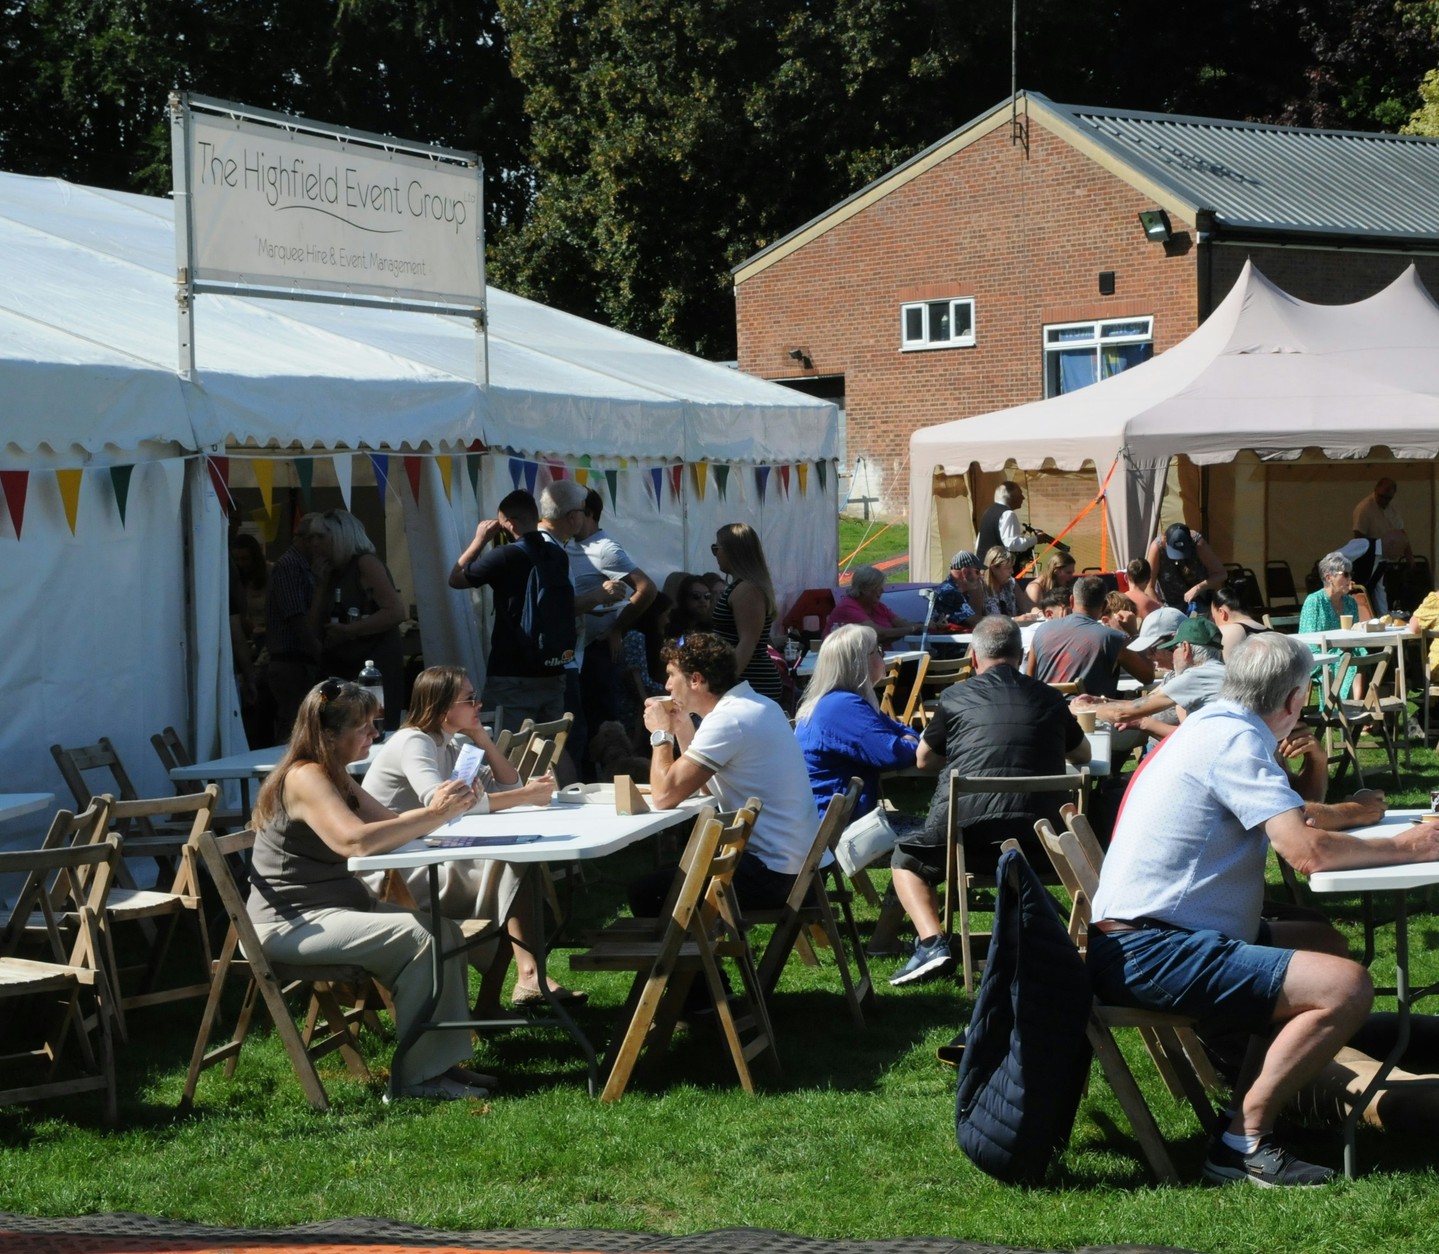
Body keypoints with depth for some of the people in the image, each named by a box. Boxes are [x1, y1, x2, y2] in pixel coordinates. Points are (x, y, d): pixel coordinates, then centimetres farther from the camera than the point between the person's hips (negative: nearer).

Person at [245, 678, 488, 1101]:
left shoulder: (334, 777, 14)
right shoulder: (306, 778, -18)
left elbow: (389, 824, 11)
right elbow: (356, 840, -31)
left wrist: (440, 808, -8)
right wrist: (432, 814, -27)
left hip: (337, 908, 10)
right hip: (289, 924, -10)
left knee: (445, 930, -2)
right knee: (417, 938, -23)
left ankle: (443, 1061, -1)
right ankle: (418, 1077, -16)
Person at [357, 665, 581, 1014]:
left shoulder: (448, 747, 13)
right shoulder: (412, 743, -15)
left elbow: (508, 786, 10)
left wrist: (481, 739, -1)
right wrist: (527, 796, -31)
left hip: (425, 861, 9)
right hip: (388, 877, -9)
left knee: (518, 859, -10)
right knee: (508, 867, -19)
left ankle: (528, 973, -19)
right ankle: (529, 975, -12)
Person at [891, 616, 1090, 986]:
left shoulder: (957, 696, 6)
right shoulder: (1048, 698, 13)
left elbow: (923, 760, 20)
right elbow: (1082, 754, 31)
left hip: (964, 836, -3)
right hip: (1035, 844, 3)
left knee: (906, 859, 26)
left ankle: (932, 942, 1)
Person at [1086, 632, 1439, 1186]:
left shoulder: (1210, 726, 18)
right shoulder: (1235, 740, -13)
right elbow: (1306, 850, -21)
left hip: (1132, 944, 11)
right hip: (1150, 950, -11)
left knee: (1325, 944, 22)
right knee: (1347, 986, -20)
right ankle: (1245, 1143, -11)